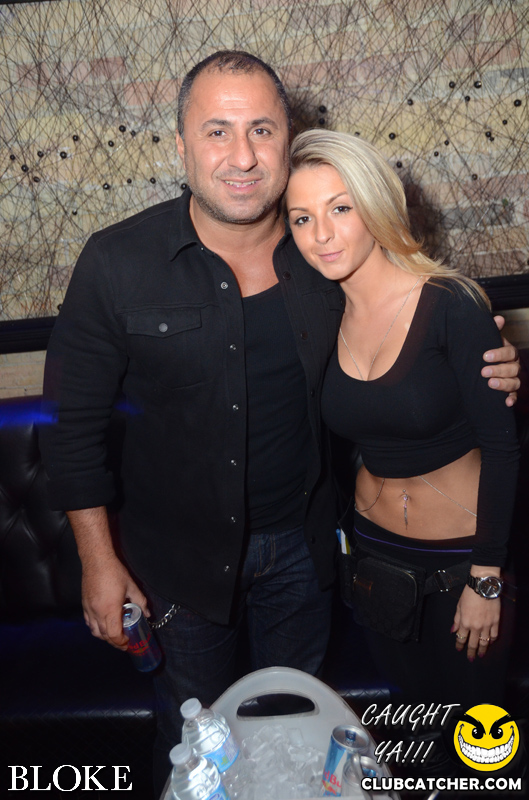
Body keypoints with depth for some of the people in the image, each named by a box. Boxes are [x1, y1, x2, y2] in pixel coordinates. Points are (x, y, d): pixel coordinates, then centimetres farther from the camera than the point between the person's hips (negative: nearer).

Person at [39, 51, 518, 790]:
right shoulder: (117, 264, -18)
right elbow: (76, 423, -10)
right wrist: (99, 561, -8)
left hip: (303, 542, 3)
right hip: (183, 555, -2)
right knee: (192, 735, 24)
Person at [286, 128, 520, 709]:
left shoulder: (451, 305, -21)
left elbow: (501, 445, -17)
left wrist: (486, 579, -14)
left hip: (463, 549, -4)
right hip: (372, 546, 4)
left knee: (468, 701, 18)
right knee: (408, 700, 25)